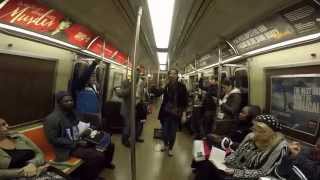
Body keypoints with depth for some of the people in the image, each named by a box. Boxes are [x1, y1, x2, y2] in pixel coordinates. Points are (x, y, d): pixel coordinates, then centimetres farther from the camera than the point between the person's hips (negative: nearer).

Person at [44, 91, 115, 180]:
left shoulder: (73, 113, 7)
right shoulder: (52, 119, -16)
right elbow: (54, 139, -18)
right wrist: (76, 143, -20)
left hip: (80, 141, 8)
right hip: (68, 147, -8)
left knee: (109, 145, 5)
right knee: (98, 156, -27)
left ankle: (104, 163, 35)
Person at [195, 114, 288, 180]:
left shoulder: (279, 146, -16)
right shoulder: (250, 136, 0)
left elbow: (263, 172, -16)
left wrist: (236, 172, -22)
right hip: (234, 168, 5)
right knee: (206, 164, -18)